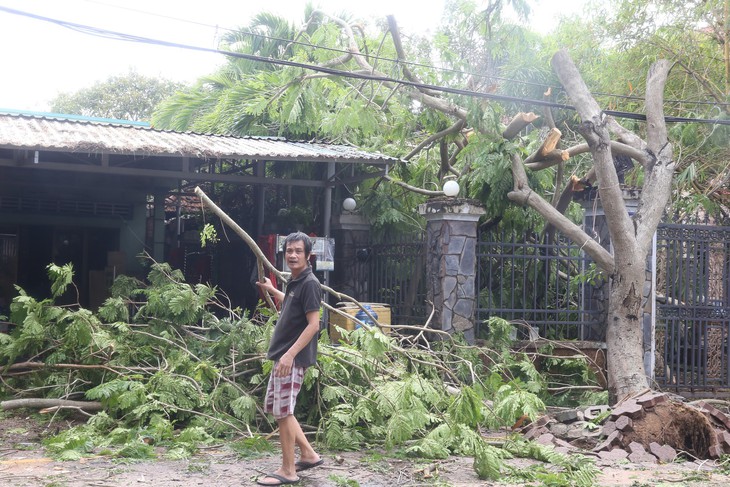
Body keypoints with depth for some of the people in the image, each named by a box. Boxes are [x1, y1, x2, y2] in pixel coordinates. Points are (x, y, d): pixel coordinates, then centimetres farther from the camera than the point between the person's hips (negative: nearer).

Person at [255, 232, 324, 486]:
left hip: (293, 357, -10)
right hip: (283, 354, 10)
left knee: (282, 412, -4)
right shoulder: (294, 282, 13)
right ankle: (308, 454, 25)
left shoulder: (309, 283, -15)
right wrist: (272, 290, 43)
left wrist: (290, 354, -26)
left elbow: (313, 324, -21)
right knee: (275, 408, 16)